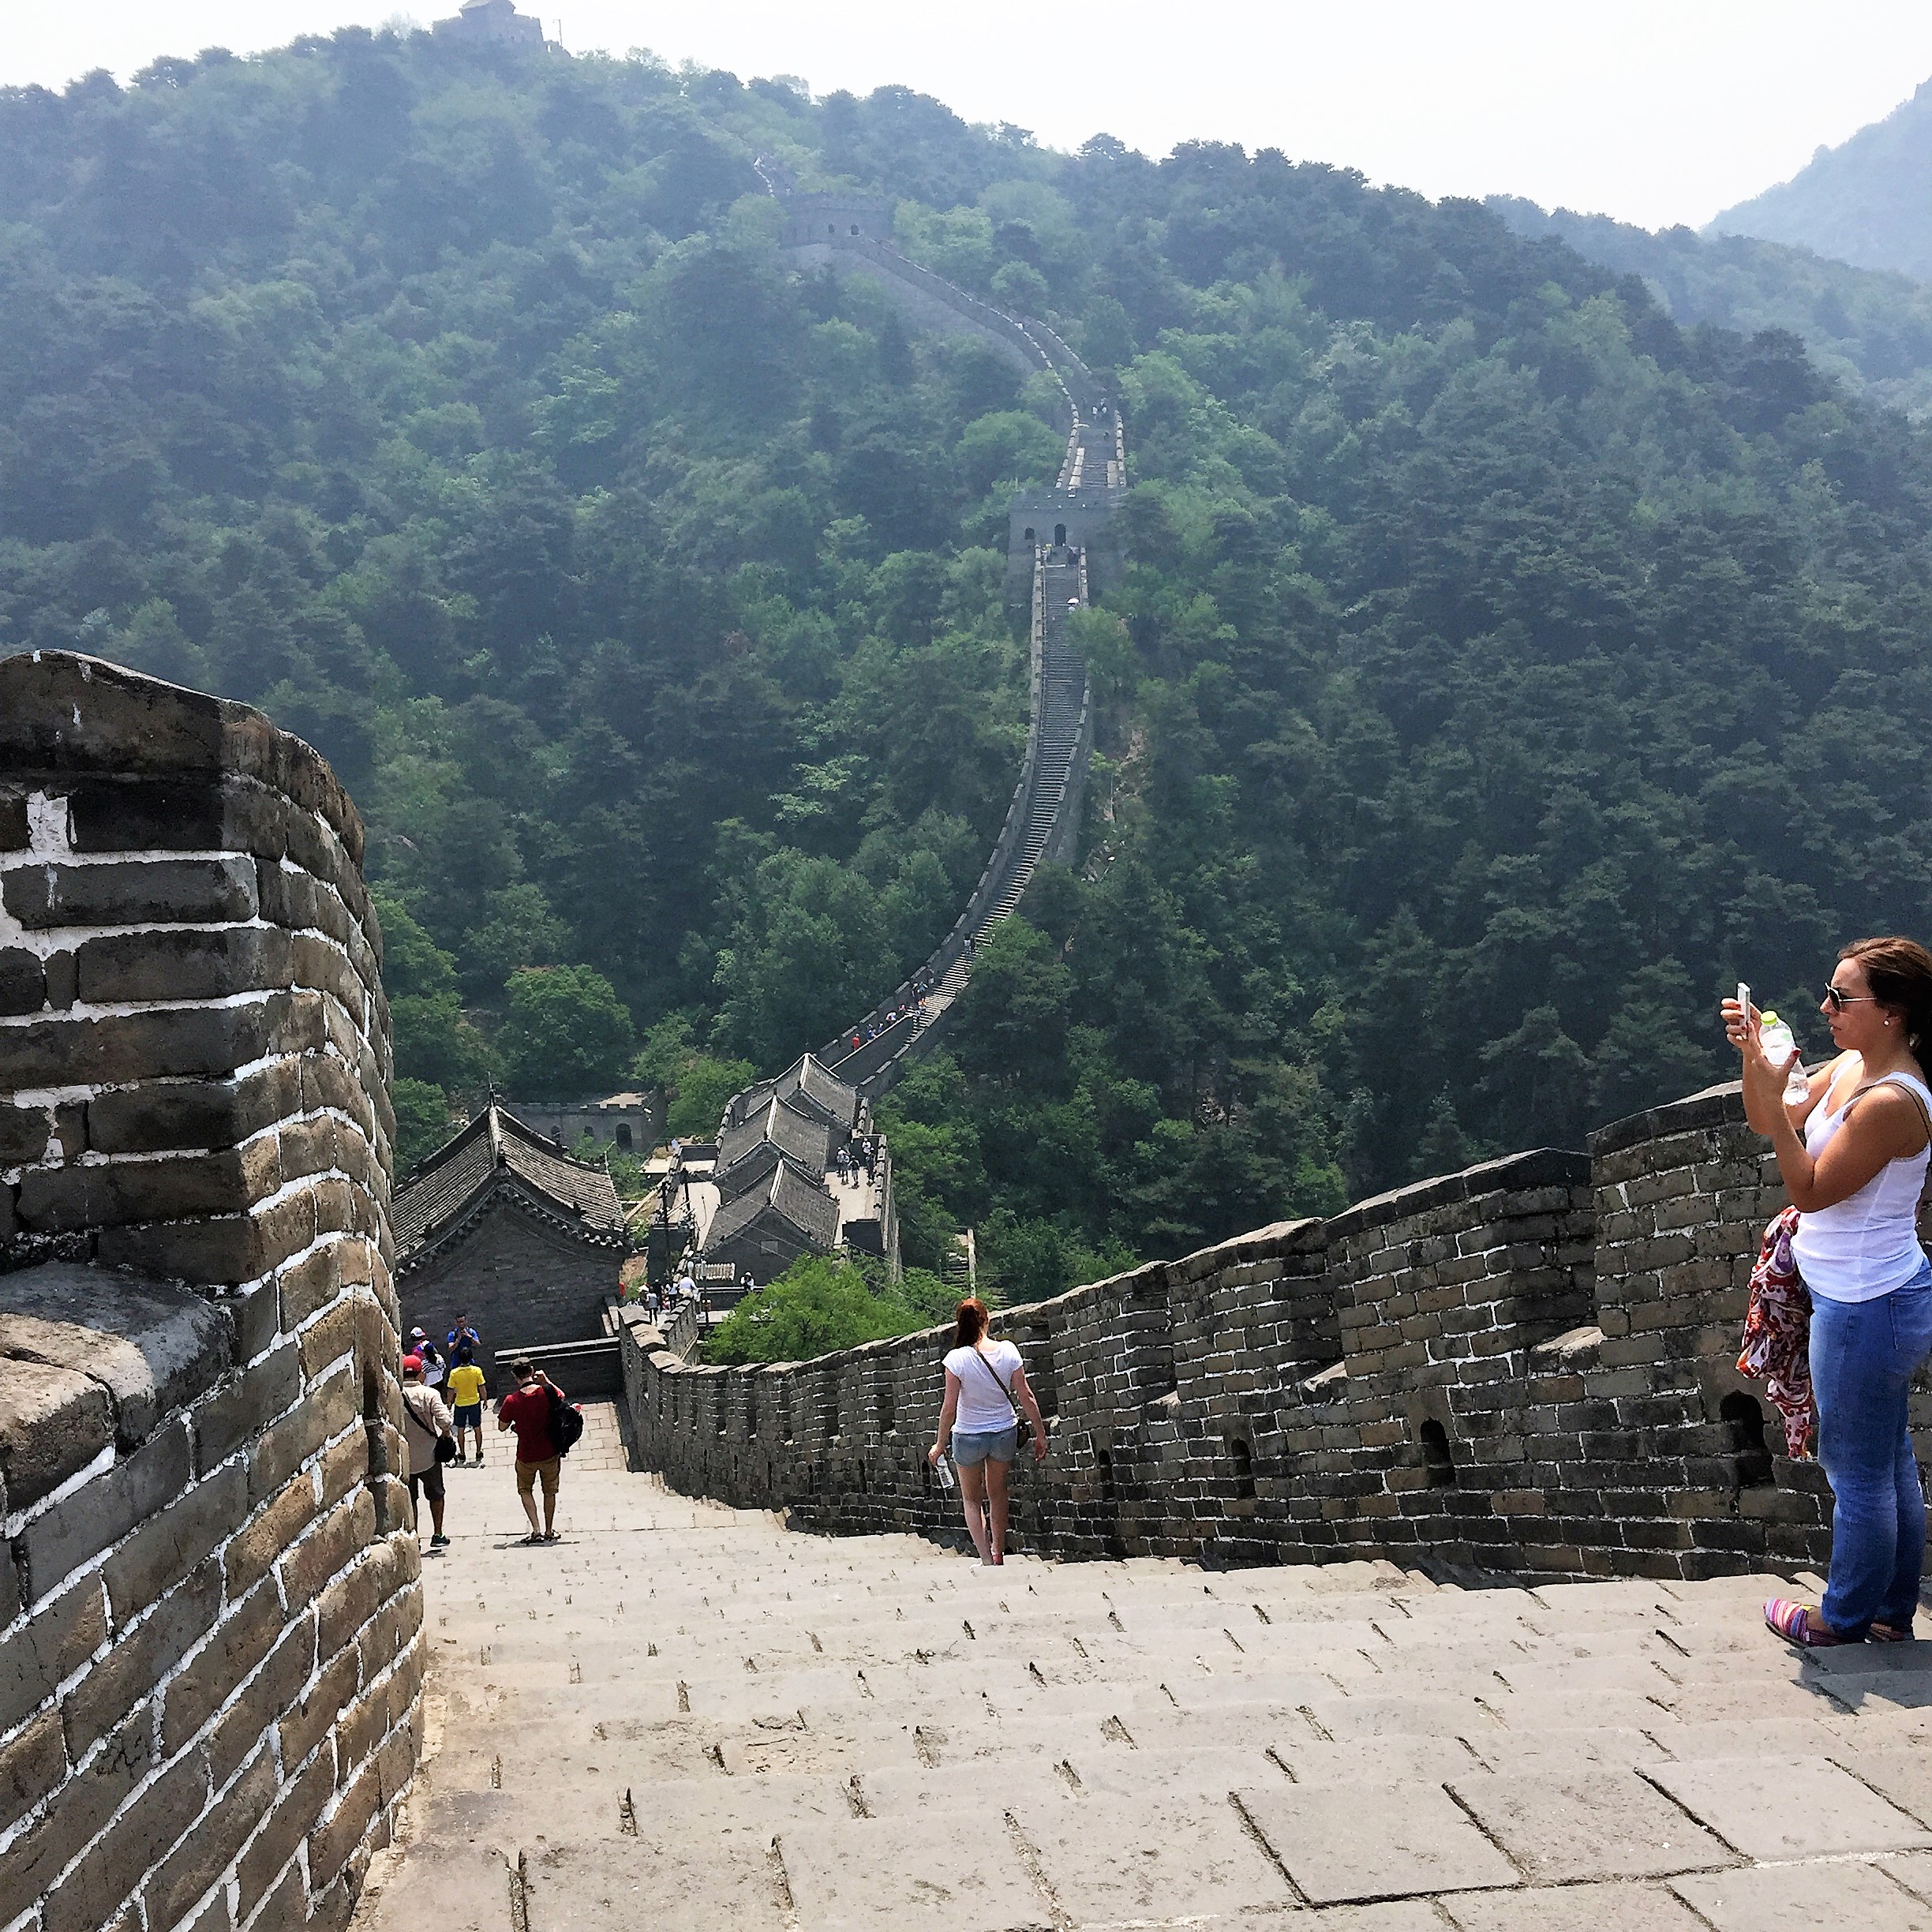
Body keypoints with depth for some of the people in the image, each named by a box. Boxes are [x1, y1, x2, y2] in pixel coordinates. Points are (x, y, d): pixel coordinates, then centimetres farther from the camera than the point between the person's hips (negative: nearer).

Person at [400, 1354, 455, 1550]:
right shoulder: (429, 1394, -13)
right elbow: (444, 1420, -21)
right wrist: (445, 1434, -1)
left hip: (403, 1457, 1)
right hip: (428, 1455, -1)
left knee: (410, 1499, 14)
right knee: (436, 1495, 17)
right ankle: (437, 1535, 17)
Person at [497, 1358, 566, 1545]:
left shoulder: (512, 1400, -18)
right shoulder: (548, 1391, -14)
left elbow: (502, 1426, -5)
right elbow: (562, 1396, 11)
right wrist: (546, 1381, 10)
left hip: (526, 1456, -2)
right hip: (550, 1453, 2)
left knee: (525, 1490, 20)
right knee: (550, 1492, 19)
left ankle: (536, 1530, 6)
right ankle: (549, 1531, 27)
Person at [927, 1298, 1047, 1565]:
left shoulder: (957, 1358, -19)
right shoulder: (1007, 1351, -12)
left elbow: (950, 1409, -16)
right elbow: (1026, 1397, -7)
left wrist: (940, 1445, -4)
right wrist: (1040, 1434, 4)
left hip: (968, 1436, -3)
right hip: (1005, 1433, 3)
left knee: (971, 1499, 17)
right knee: (997, 1492, 26)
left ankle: (987, 1561, 6)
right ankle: (998, 1554, 37)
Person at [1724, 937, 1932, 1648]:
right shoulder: (1851, 1067, 2)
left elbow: (1810, 1190, -22)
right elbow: (1769, 1124, 10)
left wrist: (1773, 1095, -27)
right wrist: (1753, 1056, -7)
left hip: (1867, 1309, -10)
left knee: (1856, 1469, 8)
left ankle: (1846, 1617, 24)